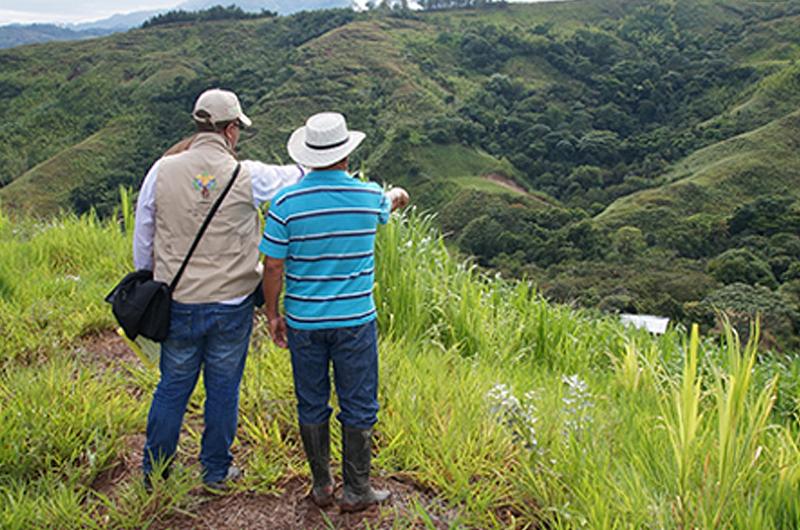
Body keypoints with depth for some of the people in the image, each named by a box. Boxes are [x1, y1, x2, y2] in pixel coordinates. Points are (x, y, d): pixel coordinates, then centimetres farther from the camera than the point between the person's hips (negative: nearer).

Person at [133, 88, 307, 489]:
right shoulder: (248, 177, -11)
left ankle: (154, 471, 29)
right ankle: (216, 471, 28)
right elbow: (295, 177, 8)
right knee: (223, 389, 13)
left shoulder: (163, 170, -5)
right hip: (232, 304, -2)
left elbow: (143, 235, 4)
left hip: (178, 303, 2)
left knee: (172, 386, 16)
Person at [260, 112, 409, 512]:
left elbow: (273, 268, -7)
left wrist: (273, 315, 7)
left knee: (312, 406, 15)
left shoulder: (287, 202, -10)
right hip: (355, 321, 0)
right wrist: (396, 196, 44)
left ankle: (321, 486, 28)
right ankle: (355, 491, 22)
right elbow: (388, 205, 20)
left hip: (304, 323, 1)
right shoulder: (369, 197, -6)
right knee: (358, 408, 11)